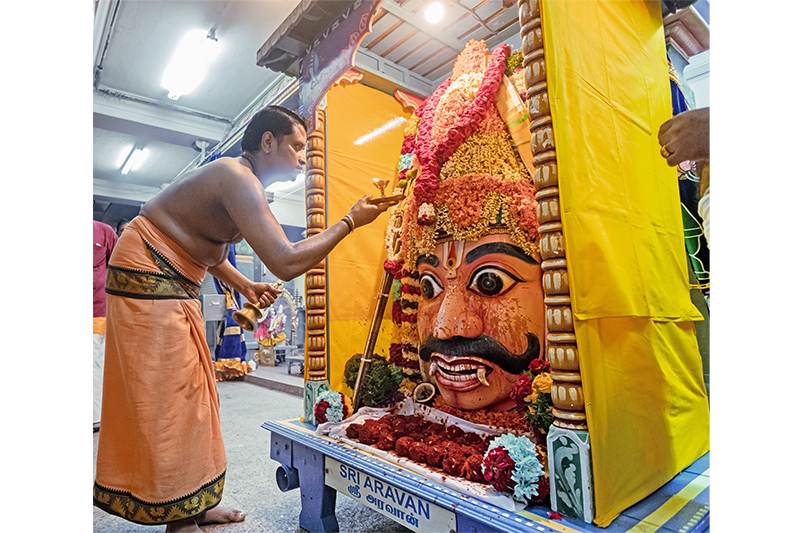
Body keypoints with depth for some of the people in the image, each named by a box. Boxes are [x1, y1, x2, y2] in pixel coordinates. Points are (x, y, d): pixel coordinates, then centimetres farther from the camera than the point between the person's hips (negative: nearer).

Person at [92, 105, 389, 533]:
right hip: (147, 277, -10)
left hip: (174, 284, 10)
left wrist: (245, 286, 12)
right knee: (166, 400, -4)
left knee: (187, 392, 12)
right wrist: (350, 222, -23)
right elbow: (286, 262, -33)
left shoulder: (239, 179, 11)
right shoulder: (238, 178, -22)